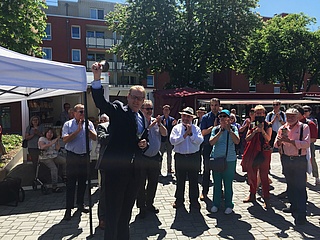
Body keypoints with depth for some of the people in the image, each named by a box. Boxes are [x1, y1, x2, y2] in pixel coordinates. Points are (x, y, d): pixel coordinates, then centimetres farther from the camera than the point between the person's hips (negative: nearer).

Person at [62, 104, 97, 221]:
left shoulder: (89, 124, 7)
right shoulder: (68, 125, -1)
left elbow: (95, 138, -2)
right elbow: (65, 140, -14)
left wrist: (87, 128, -14)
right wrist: (78, 130, -16)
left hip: (85, 156, 4)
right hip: (72, 157, -3)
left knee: (83, 182, 13)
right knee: (71, 183, -2)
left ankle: (80, 204, 27)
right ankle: (68, 209, 6)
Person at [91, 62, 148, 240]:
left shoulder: (142, 117, 13)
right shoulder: (118, 110, -5)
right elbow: (100, 101, -22)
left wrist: (145, 144, 2)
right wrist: (97, 77, -36)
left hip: (135, 170, 7)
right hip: (116, 168, -6)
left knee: (127, 209, 21)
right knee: (113, 210, 4)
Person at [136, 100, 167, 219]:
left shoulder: (156, 121, 9)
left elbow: (164, 133, 0)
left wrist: (160, 124, -15)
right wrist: (151, 125, -22)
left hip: (155, 157, 5)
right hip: (142, 158, -5)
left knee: (153, 183, 15)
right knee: (141, 184, 4)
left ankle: (149, 204, 31)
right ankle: (141, 207, 17)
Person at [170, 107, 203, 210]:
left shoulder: (196, 128, 7)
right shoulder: (176, 128, 6)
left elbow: (200, 141, -8)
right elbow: (173, 141, -10)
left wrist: (191, 133, -13)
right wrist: (185, 135, -12)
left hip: (193, 157, 0)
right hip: (180, 157, 0)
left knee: (194, 180, 6)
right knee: (180, 180, 9)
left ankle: (194, 201, 20)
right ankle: (179, 200, 23)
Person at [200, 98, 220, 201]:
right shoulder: (205, 117, 1)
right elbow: (203, 132, -6)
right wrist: (214, 126, -14)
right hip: (208, 147, -1)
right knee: (206, 170, 5)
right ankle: (204, 191, 17)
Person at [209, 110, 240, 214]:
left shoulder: (233, 128, 1)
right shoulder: (215, 129, 5)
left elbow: (237, 141, -14)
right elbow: (211, 142, -9)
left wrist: (229, 129, -17)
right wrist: (220, 131, -13)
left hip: (230, 160, -2)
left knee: (228, 184, 5)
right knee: (216, 183, 10)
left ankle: (228, 205, 19)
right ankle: (216, 204, 23)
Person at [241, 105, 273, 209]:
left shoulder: (268, 125, 0)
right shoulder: (252, 125, 9)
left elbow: (268, 138, -12)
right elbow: (247, 139, -1)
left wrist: (262, 130, -26)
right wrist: (255, 131, -14)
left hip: (264, 153, -4)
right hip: (252, 153, 4)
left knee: (264, 176, -5)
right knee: (252, 175, 12)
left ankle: (266, 199, 3)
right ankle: (252, 195, 27)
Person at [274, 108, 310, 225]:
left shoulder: (304, 127, -4)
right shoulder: (282, 128, 8)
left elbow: (306, 144, -16)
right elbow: (276, 145, 10)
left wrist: (290, 141, -24)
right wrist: (279, 141, -13)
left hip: (299, 160, -5)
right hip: (286, 159, 5)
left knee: (300, 186, -4)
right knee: (290, 184, 16)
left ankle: (301, 214, 0)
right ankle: (294, 206, 31)